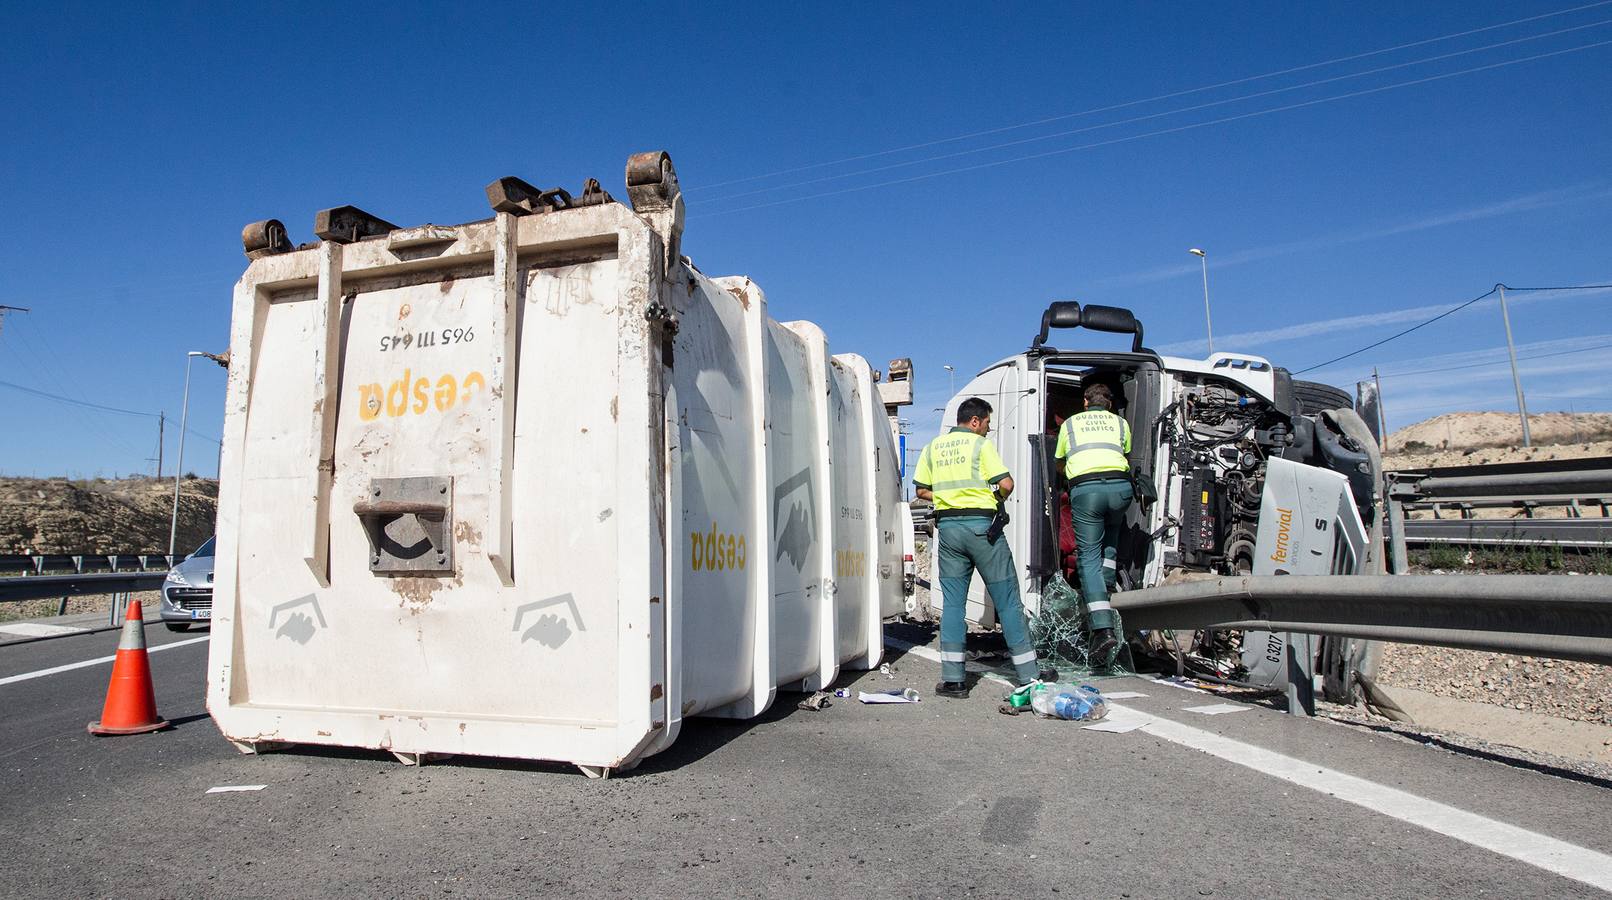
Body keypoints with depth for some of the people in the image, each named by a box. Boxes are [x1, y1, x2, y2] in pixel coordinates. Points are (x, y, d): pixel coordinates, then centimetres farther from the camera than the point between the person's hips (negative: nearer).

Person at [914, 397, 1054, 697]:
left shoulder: (933, 447, 11)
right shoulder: (980, 444, -4)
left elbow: (922, 490, 11)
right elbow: (1006, 484, -12)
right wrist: (996, 499, 8)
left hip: (948, 526, 5)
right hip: (981, 525, -4)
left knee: (952, 602, 7)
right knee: (1007, 600, 4)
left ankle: (952, 678, 4)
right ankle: (1029, 674, 11)